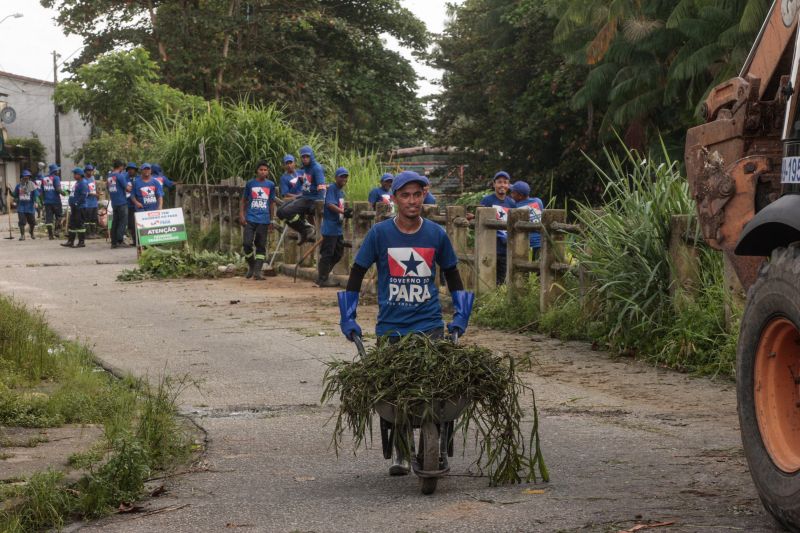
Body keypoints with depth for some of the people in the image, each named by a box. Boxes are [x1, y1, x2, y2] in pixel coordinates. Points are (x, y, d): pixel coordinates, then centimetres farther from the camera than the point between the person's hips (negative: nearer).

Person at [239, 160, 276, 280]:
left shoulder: (271, 185, 8)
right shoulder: (250, 184, 4)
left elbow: (272, 203, 14)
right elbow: (243, 201, 10)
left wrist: (271, 221, 13)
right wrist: (241, 215, -2)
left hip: (264, 220, 1)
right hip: (250, 219, -1)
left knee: (261, 246, 1)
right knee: (247, 243, -10)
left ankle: (257, 271, 3)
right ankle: (251, 266, 12)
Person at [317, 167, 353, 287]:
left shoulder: (341, 191, 17)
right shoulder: (332, 188, -11)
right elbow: (330, 205, -23)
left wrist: (346, 213, 3)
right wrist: (343, 211, -31)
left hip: (338, 227, 10)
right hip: (330, 227, -10)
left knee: (338, 253, 15)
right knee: (327, 253, -4)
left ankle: (323, 275, 25)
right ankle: (322, 279, 3)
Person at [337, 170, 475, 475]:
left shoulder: (437, 234, 3)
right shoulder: (380, 233, -2)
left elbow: (452, 276, 17)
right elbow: (356, 275, 6)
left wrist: (460, 318, 12)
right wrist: (348, 318, 3)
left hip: (430, 325, 0)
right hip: (390, 328, 0)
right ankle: (400, 452, 17)